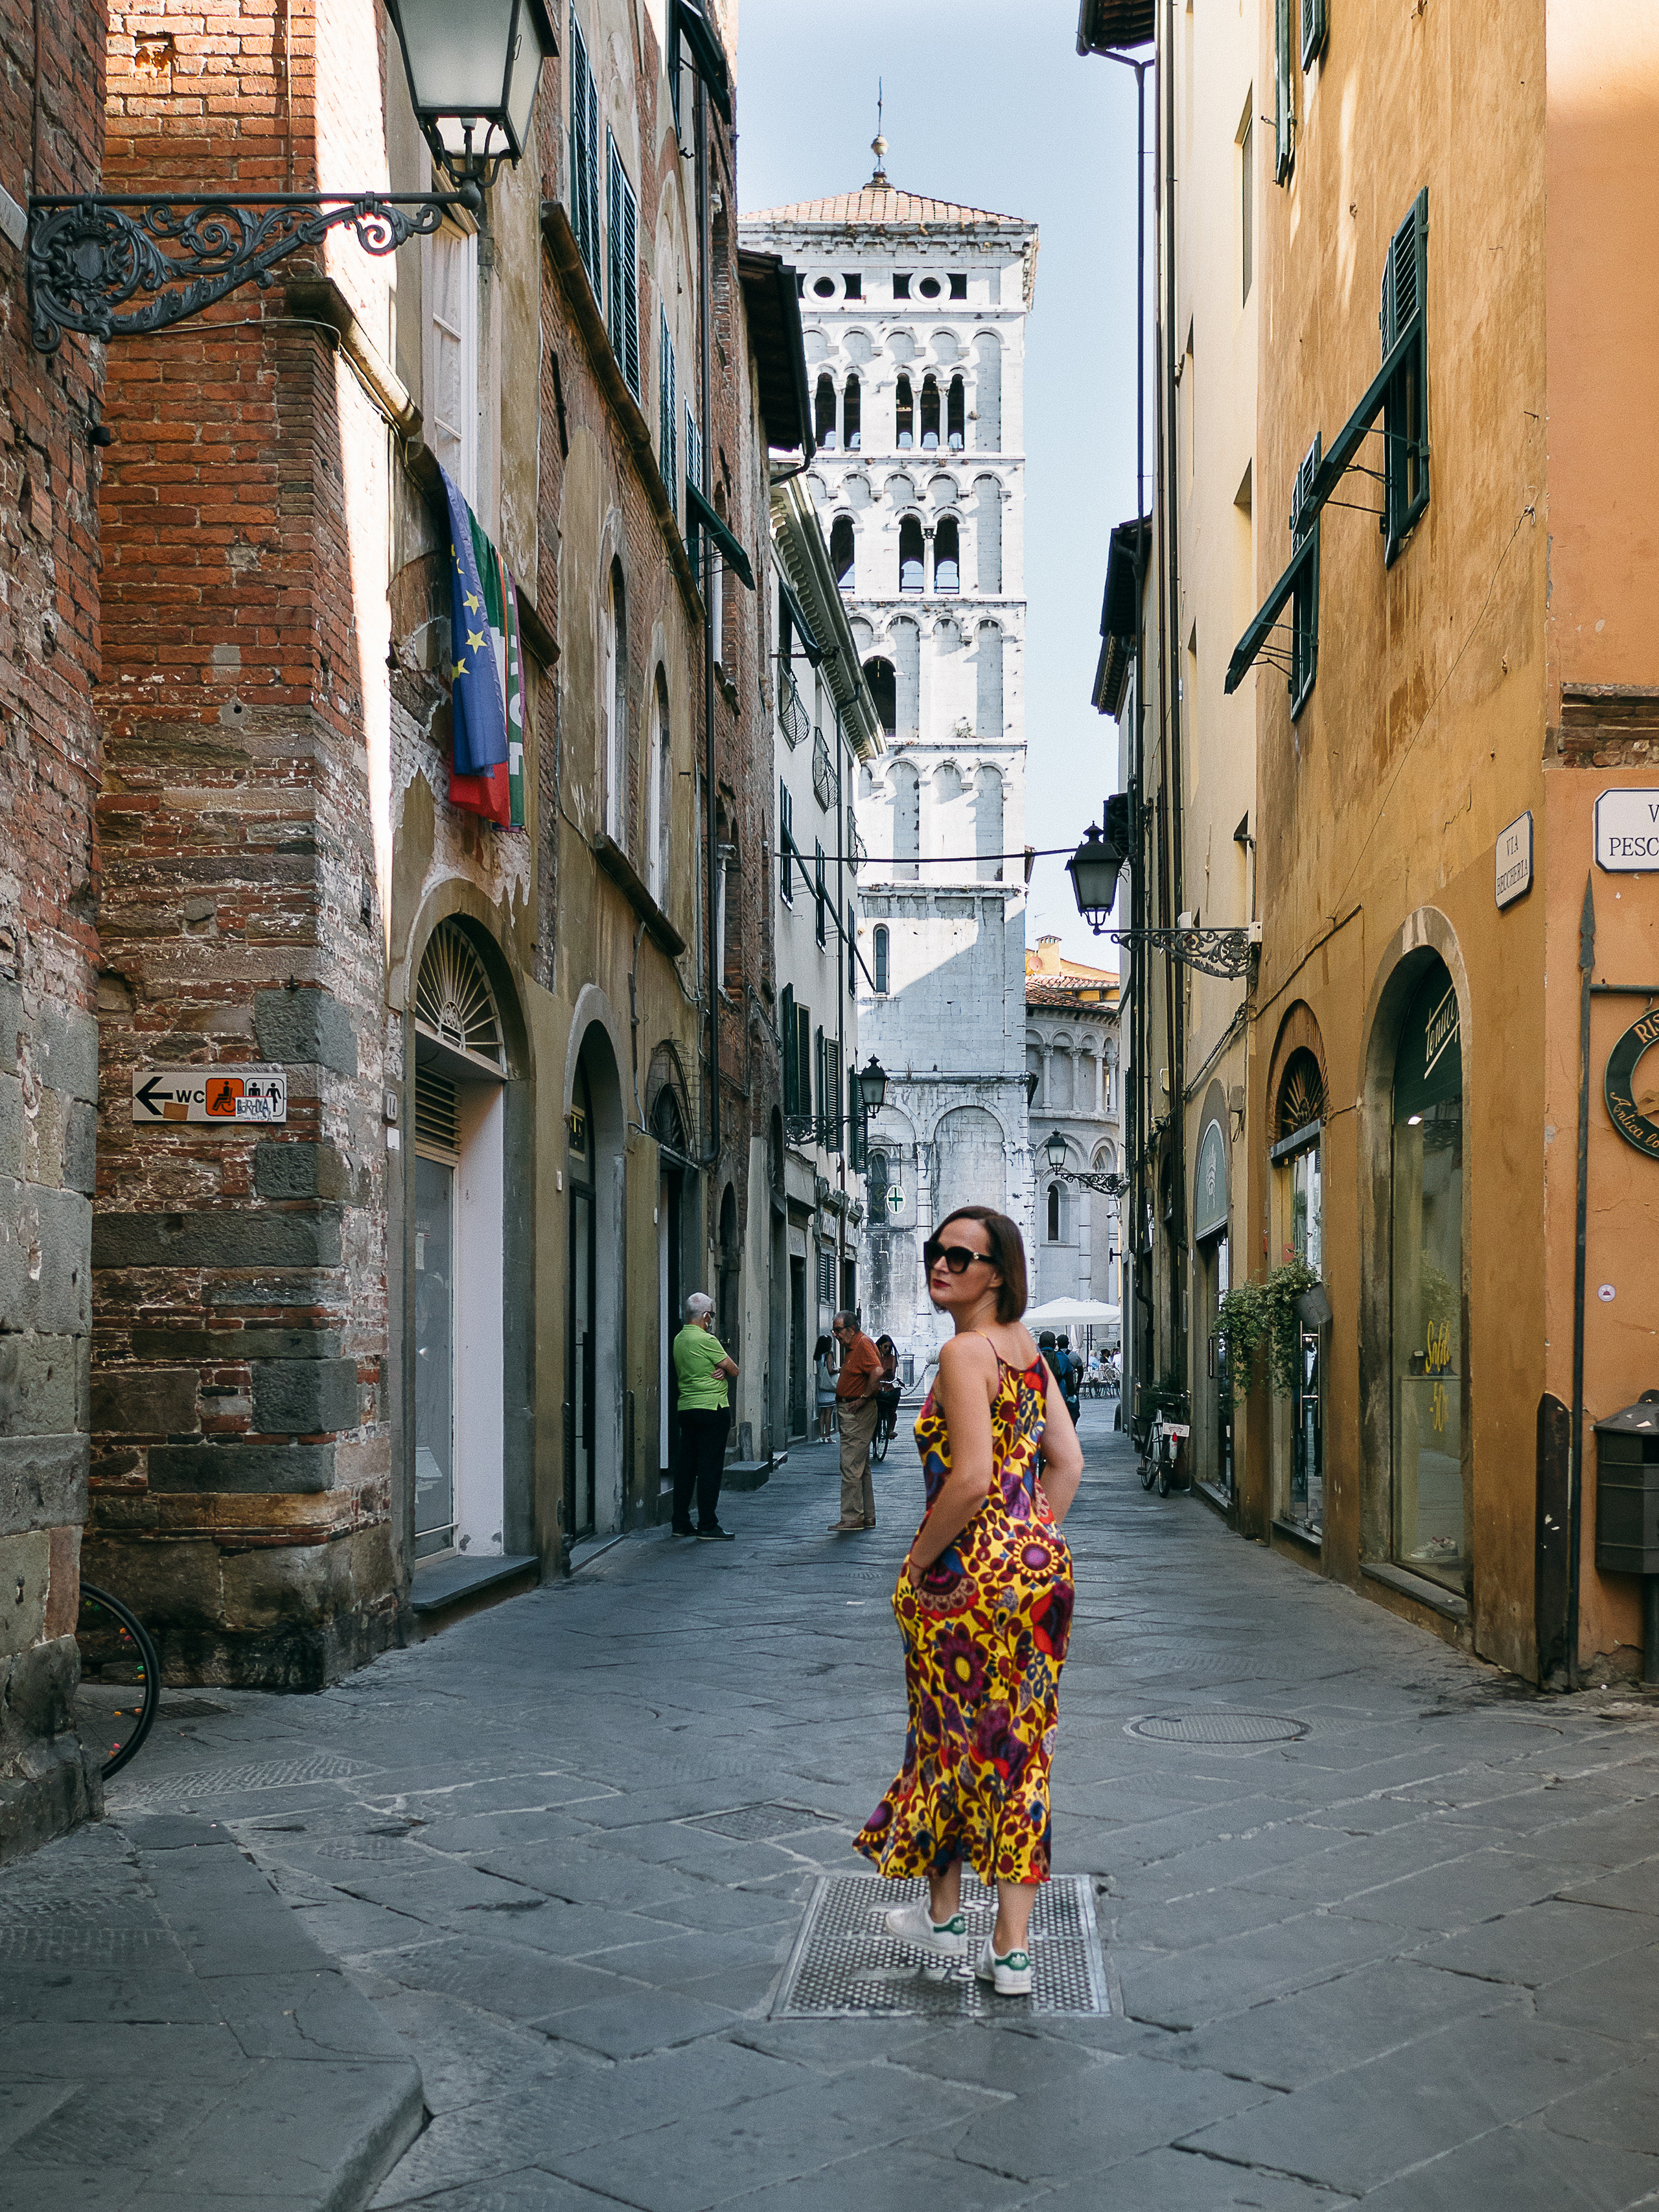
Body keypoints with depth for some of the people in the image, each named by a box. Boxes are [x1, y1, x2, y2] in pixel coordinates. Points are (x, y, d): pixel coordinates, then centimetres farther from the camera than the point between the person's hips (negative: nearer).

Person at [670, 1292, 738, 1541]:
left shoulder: (679, 1339, 11)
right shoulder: (707, 1340, -14)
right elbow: (734, 1371, -9)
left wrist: (720, 1370, -3)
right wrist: (724, 1369, 13)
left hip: (686, 1407, 8)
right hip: (712, 1408, -8)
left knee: (686, 1466, 11)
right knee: (710, 1467, -6)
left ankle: (681, 1523, 14)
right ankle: (708, 1526, -6)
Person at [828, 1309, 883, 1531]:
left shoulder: (863, 1344, -14)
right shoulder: (851, 1346, 17)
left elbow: (877, 1372, -29)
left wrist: (863, 1399, -22)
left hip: (858, 1413, -11)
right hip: (850, 1413, 11)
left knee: (851, 1467, -11)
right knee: (861, 1467, 14)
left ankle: (852, 1517, -10)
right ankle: (867, 1517, 19)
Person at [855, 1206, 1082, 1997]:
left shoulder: (964, 1352, -16)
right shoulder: (1028, 1351, 9)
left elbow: (972, 1478, -23)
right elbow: (1067, 1462, 12)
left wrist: (919, 1559, -12)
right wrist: (1032, 1541, 14)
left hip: (970, 1573, -7)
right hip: (1040, 1569, 7)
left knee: (949, 1739, 11)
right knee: (1021, 1746, 8)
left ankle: (942, 1915, 29)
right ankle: (1011, 1950, 11)